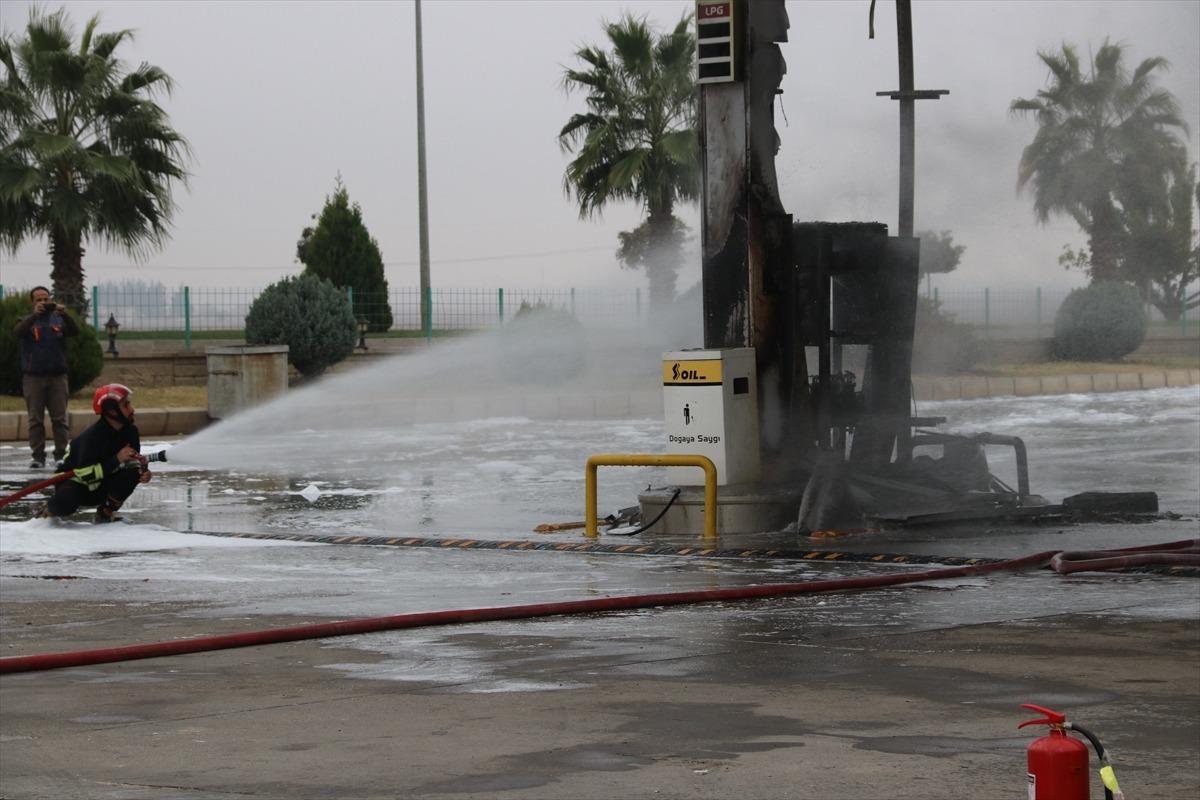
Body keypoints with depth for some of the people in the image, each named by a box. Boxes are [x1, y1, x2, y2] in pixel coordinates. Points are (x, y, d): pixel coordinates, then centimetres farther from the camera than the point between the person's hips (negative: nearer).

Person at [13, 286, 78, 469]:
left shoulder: (58, 320, 10)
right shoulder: (27, 321, 7)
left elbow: (74, 331, -7)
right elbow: (18, 331, -14)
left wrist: (64, 314, -25)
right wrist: (35, 315, -30)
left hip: (57, 376, 1)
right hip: (33, 377, -1)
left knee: (60, 419, -1)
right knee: (35, 419, 1)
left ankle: (61, 455, 2)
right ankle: (38, 456, 3)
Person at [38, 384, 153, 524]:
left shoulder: (130, 431, -7)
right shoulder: (92, 437, -29)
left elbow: (134, 460, 4)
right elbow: (85, 474, -33)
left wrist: (143, 471, -20)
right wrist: (116, 460, -37)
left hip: (100, 489, 6)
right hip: (74, 482, -6)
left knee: (132, 473, -21)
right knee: (66, 503, -39)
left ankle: (105, 512, -1)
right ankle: (50, 510, 1)